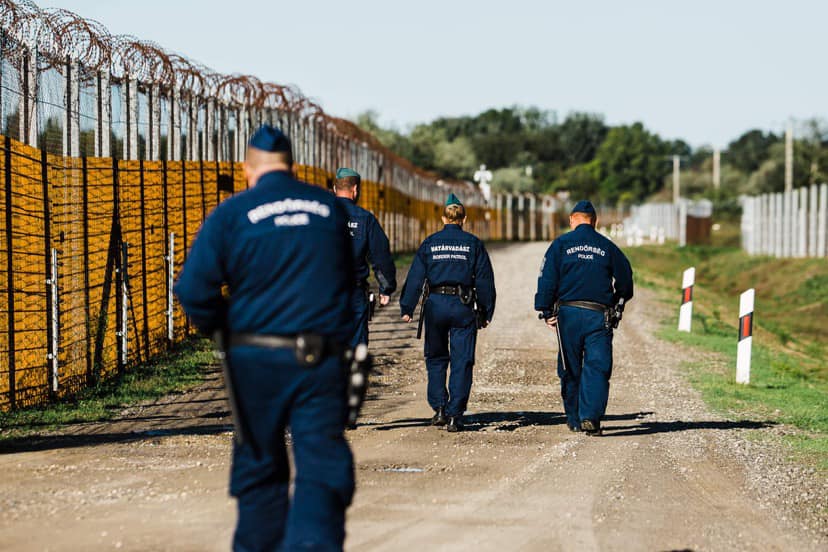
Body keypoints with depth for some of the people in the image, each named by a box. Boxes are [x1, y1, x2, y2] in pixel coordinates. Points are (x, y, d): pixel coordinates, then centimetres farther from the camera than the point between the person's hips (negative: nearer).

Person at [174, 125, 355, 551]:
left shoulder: (232, 213, -3)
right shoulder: (331, 208, 6)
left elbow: (193, 291, -8)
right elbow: (351, 280, 16)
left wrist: (220, 327, 10)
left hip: (257, 360, 0)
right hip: (322, 360, 0)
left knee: (259, 469, 16)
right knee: (321, 471, -4)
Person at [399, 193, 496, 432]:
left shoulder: (430, 243, 5)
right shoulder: (473, 244, 3)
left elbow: (415, 277, 1)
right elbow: (485, 280, 3)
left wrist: (406, 308, 4)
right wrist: (486, 312, 9)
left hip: (435, 305, 1)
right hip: (463, 307, -1)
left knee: (436, 359, 15)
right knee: (461, 363, 1)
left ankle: (439, 409, 7)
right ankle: (455, 416, -4)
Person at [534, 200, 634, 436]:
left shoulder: (561, 244, 4)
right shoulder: (607, 247, 7)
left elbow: (547, 279, -3)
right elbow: (625, 281, 11)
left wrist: (546, 311, 1)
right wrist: (616, 304, 27)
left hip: (568, 313, 1)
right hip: (599, 316, 0)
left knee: (570, 369, 11)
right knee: (597, 367, -3)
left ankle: (574, 419, 17)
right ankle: (591, 416, -18)